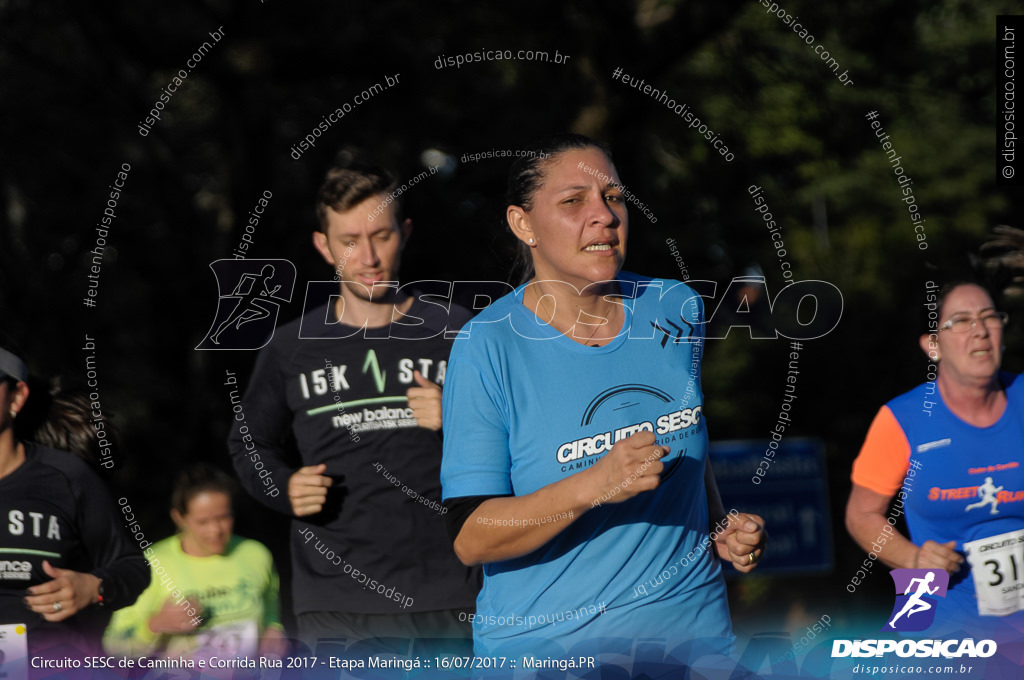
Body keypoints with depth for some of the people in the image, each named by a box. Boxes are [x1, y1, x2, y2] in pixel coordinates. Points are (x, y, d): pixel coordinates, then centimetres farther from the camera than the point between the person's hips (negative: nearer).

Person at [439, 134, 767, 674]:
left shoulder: (676, 311, 2)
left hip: (692, 632, 4)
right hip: (545, 646, -4)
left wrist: (723, 529, 2)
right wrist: (593, 486, -30)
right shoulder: (487, 347, -13)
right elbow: (470, 538, -17)